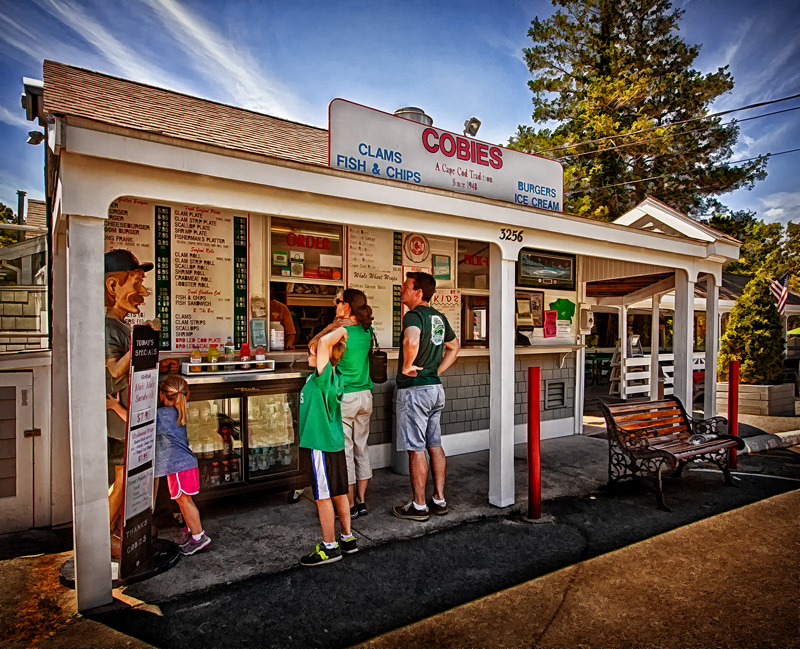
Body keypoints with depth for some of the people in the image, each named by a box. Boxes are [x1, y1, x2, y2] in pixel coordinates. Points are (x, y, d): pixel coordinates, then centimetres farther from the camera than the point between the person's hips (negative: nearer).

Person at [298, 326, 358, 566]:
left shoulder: (324, 376, -21)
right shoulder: (335, 375, 4)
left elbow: (324, 342, -32)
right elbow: (320, 344, 22)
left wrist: (339, 331, -18)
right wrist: (339, 331, 10)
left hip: (322, 444, -9)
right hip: (334, 442, 9)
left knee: (323, 497, 3)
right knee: (339, 493, 17)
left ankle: (330, 547, 16)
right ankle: (348, 539, 29)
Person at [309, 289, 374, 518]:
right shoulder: (367, 331, 3)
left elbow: (312, 347, -3)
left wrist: (331, 327, -7)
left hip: (343, 398, -7)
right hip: (365, 396, 7)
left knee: (344, 451, 4)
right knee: (361, 449, 15)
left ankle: (350, 506, 13)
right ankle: (361, 501, 24)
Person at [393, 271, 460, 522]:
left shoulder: (414, 315, -15)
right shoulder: (439, 317, 12)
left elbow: (411, 341, -38)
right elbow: (454, 347, 24)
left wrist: (407, 366, -22)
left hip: (415, 390, -9)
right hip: (436, 388, 9)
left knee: (416, 449, 1)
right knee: (435, 445, 15)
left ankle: (418, 506, 11)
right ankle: (439, 500, 24)